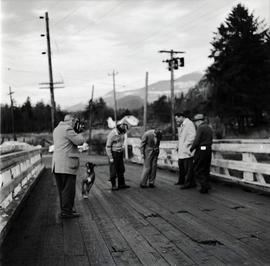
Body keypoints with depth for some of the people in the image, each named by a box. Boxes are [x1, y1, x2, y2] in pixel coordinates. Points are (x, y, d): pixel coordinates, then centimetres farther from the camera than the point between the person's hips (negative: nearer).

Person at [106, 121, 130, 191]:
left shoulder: (121, 133, 4)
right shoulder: (112, 134, -19)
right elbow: (108, 146, -17)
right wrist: (110, 158, -18)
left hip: (120, 153, 7)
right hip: (113, 154, -7)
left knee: (121, 169, 9)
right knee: (113, 171, -1)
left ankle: (121, 184, 18)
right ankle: (113, 186, 7)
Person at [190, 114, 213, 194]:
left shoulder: (200, 128, -12)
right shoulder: (209, 128, 15)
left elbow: (197, 141, -17)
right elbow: (210, 141, 16)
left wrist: (191, 149, -7)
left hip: (201, 150, -8)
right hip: (208, 150, 8)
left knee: (198, 170, -1)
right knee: (206, 170, 12)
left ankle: (205, 185, -9)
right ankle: (205, 187, 15)